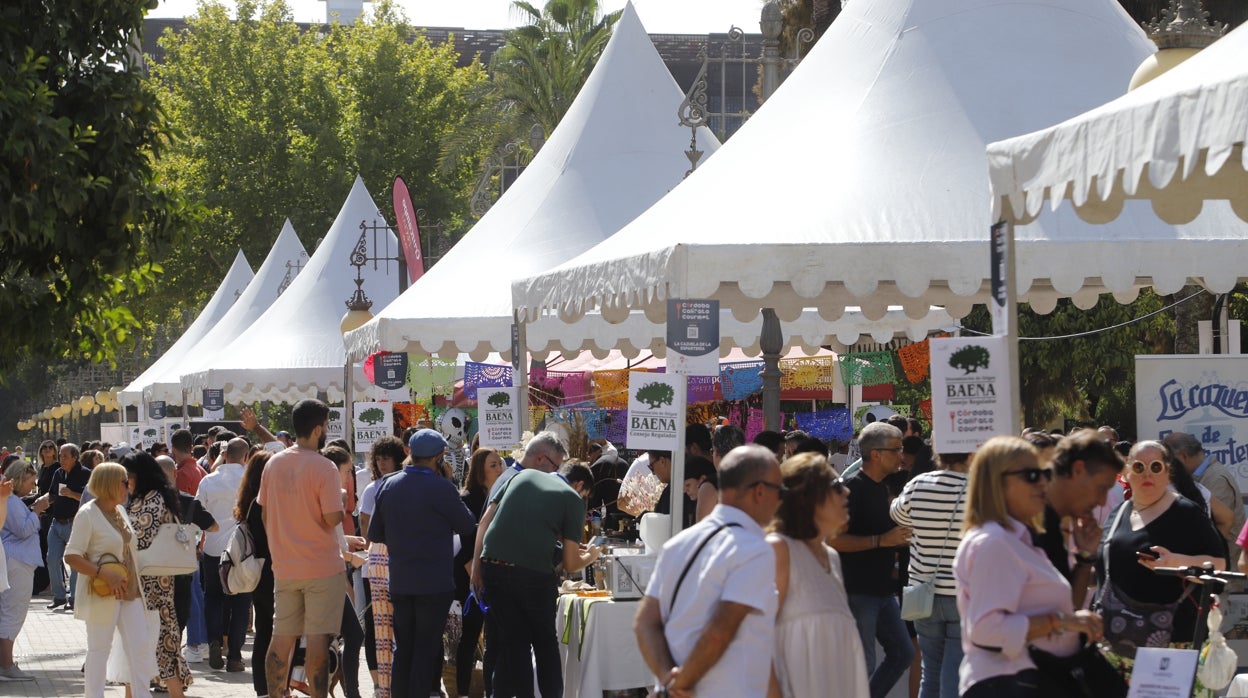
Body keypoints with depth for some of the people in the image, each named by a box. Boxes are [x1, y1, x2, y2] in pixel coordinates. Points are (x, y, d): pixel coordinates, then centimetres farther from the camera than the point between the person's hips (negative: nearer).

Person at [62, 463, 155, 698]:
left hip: (130, 591, 7)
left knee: (141, 645, 2)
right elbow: (71, 556, -17)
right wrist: (104, 574, -25)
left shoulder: (120, 511, 11)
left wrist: (138, 582, 15)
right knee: (99, 649, 1)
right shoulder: (87, 514, -12)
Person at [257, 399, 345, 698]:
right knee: (318, 640, -4)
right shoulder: (324, 468, -14)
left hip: (284, 566, 6)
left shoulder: (273, 464, 4)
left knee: (281, 640, 13)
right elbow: (333, 517, -18)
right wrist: (343, 501, 3)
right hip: (322, 566, -6)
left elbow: (265, 513, 11)